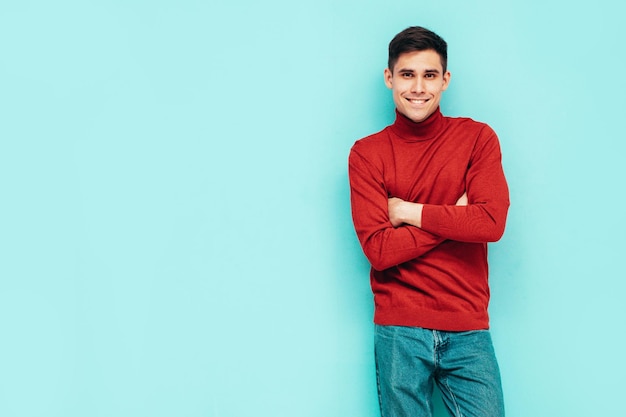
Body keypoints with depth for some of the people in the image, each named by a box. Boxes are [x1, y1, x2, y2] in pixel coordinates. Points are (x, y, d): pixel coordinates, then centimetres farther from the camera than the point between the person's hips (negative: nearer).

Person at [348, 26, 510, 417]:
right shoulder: (367, 153, -1)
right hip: (400, 331, 0)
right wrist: (455, 217, -10)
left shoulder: (478, 138, 2)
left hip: (468, 329, 1)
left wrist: (409, 212, -9)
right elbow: (379, 250, -9)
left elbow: (492, 223, -12)